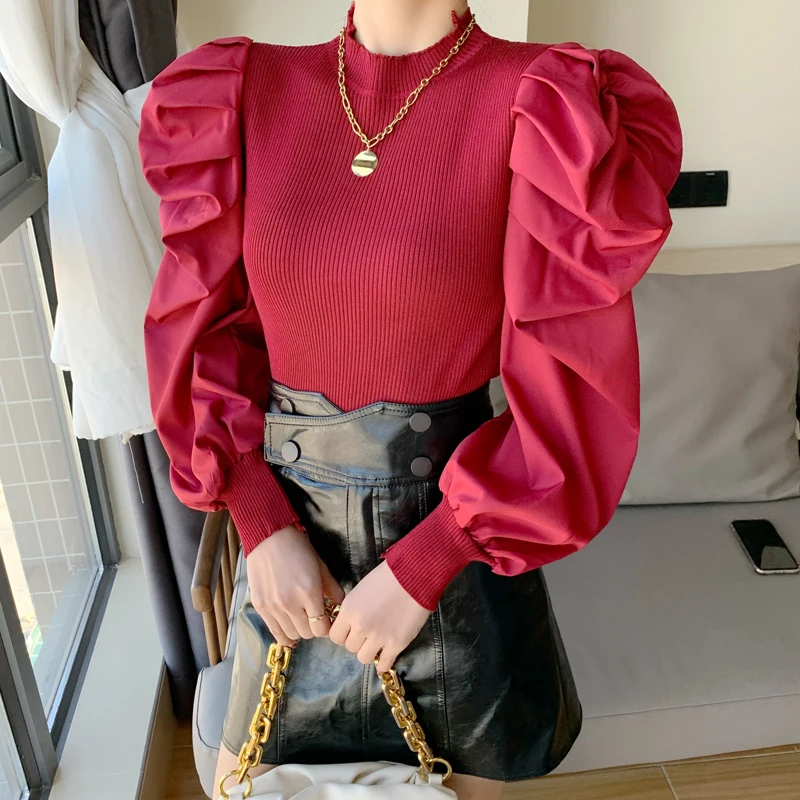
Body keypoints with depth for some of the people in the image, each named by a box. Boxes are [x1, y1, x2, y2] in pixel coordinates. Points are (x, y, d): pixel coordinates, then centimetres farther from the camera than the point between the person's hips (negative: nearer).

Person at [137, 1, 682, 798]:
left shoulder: (554, 105, -14)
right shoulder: (241, 91, -3)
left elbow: (571, 382, -15)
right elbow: (205, 325, 0)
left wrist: (418, 570, -14)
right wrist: (263, 528, -9)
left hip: (452, 543, -2)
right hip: (286, 521, 3)